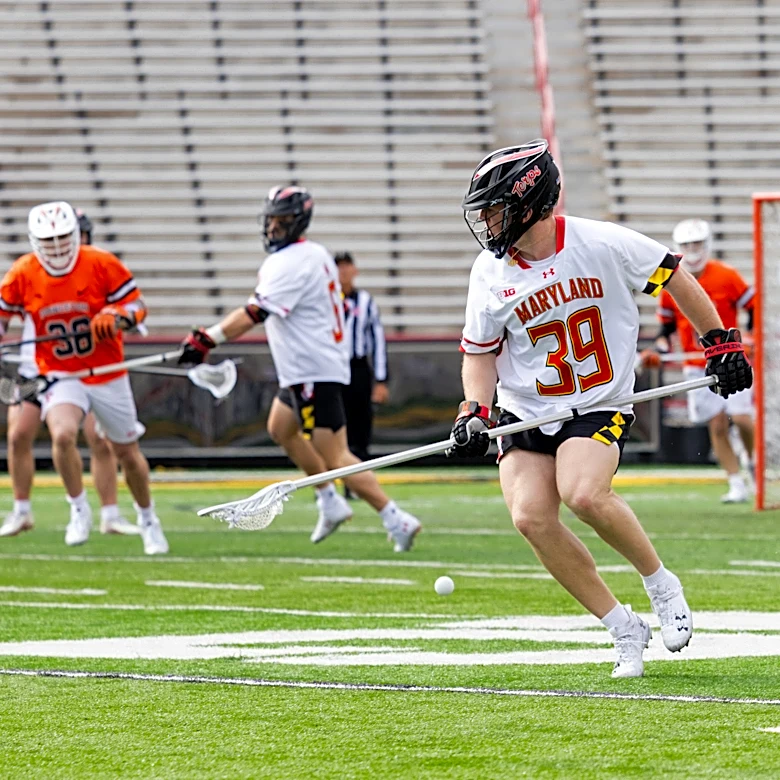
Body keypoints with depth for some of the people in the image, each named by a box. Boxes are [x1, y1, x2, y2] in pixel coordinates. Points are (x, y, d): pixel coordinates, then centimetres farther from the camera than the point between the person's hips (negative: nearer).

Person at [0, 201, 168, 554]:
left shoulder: (101, 264, -14)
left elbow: (136, 304, -8)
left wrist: (115, 317, -28)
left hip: (108, 376, 0)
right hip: (59, 376, 0)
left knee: (127, 452, 12)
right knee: (62, 434, -29)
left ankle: (147, 519, 38)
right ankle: (79, 510, -8)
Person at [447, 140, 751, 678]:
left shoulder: (603, 244, -12)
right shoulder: (491, 271, -2)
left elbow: (674, 278, 2)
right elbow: (481, 350, 10)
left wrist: (721, 343, 4)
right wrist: (476, 411, -6)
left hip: (600, 406, -4)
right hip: (525, 412, 4)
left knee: (583, 493, -31)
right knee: (531, 517, -18)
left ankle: (660, 583, -4)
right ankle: (624, 629, -4)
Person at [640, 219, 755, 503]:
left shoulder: (726, 277, -8)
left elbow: (754, 307, -1)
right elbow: (667, 325, 12)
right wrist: (657, 350, -3)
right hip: (697, 366, 2)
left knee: (741, 417, -13)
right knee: (717, 424, -3)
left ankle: (754, 463, 17)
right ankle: (737, 485, 3)